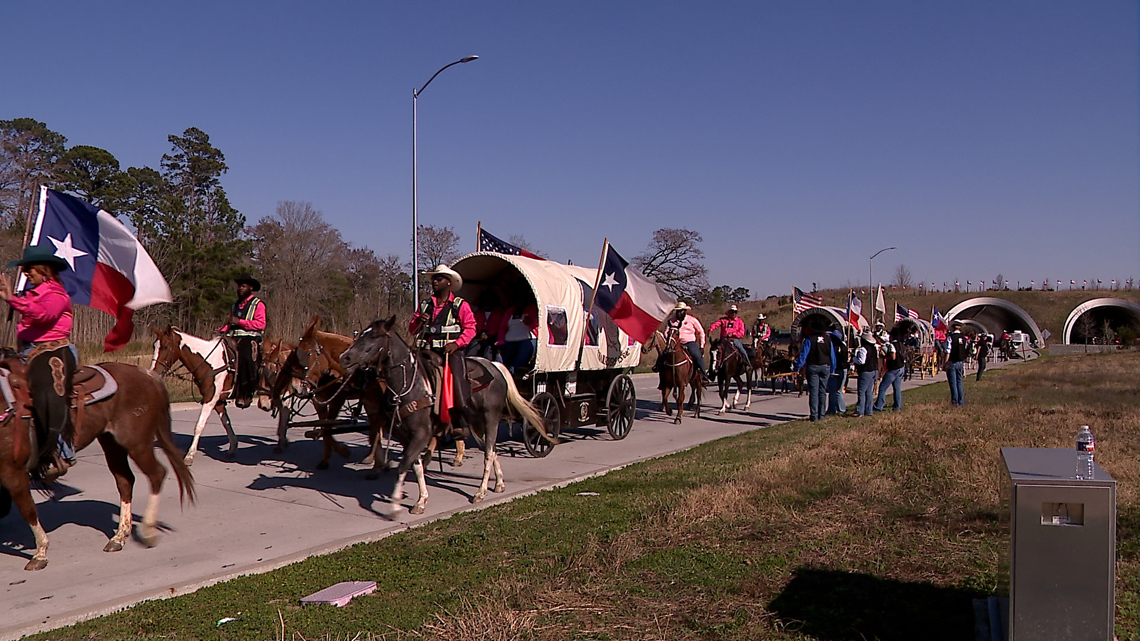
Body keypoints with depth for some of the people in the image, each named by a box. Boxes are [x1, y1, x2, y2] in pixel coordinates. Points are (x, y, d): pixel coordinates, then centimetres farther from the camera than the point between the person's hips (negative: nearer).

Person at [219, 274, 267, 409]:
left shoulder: (258, 304, 3)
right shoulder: (236, 304, 25)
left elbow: (260, 324, -10)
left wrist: (239, 321, -14)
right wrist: (222, 330, 9)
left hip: (250, 339, -6)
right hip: (234, 338, 7)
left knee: (245, 358, -27)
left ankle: (246, 394, -21)